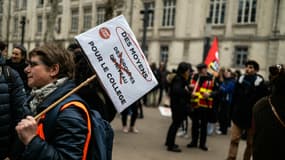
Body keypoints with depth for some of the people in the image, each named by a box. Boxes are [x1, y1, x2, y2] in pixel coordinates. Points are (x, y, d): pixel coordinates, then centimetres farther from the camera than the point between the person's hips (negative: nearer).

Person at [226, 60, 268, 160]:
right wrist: (233, 112, 7)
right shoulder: (240, 80, 4)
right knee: (234, 140, -1)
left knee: (250, 143, 10)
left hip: (252, 117, -3)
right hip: (238, 116, 3)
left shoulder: (260, 83, -8)